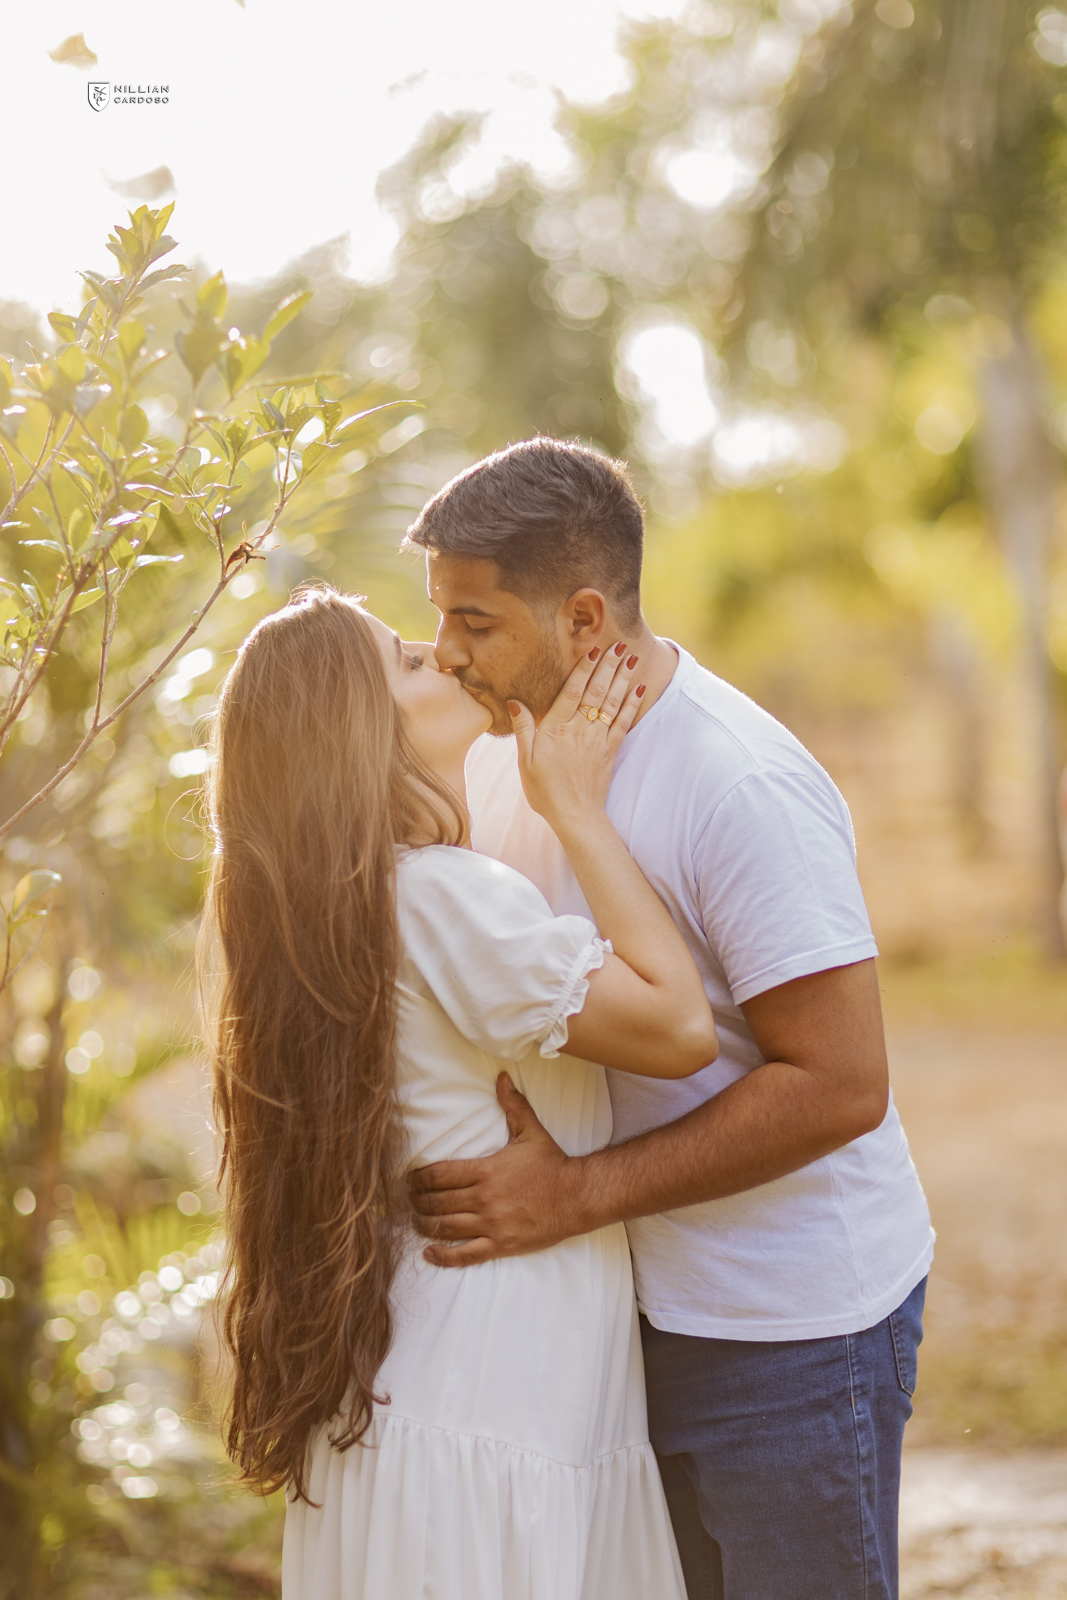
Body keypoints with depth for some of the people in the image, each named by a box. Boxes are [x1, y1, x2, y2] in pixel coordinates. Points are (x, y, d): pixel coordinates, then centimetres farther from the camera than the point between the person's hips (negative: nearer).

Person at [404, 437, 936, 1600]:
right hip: (625, 1299, 8)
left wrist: (579, 1194, -26)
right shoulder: (507, 744, 3)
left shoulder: (743, 791, -24)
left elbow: (840, 1085, -25)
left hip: (791, 1328, -7)